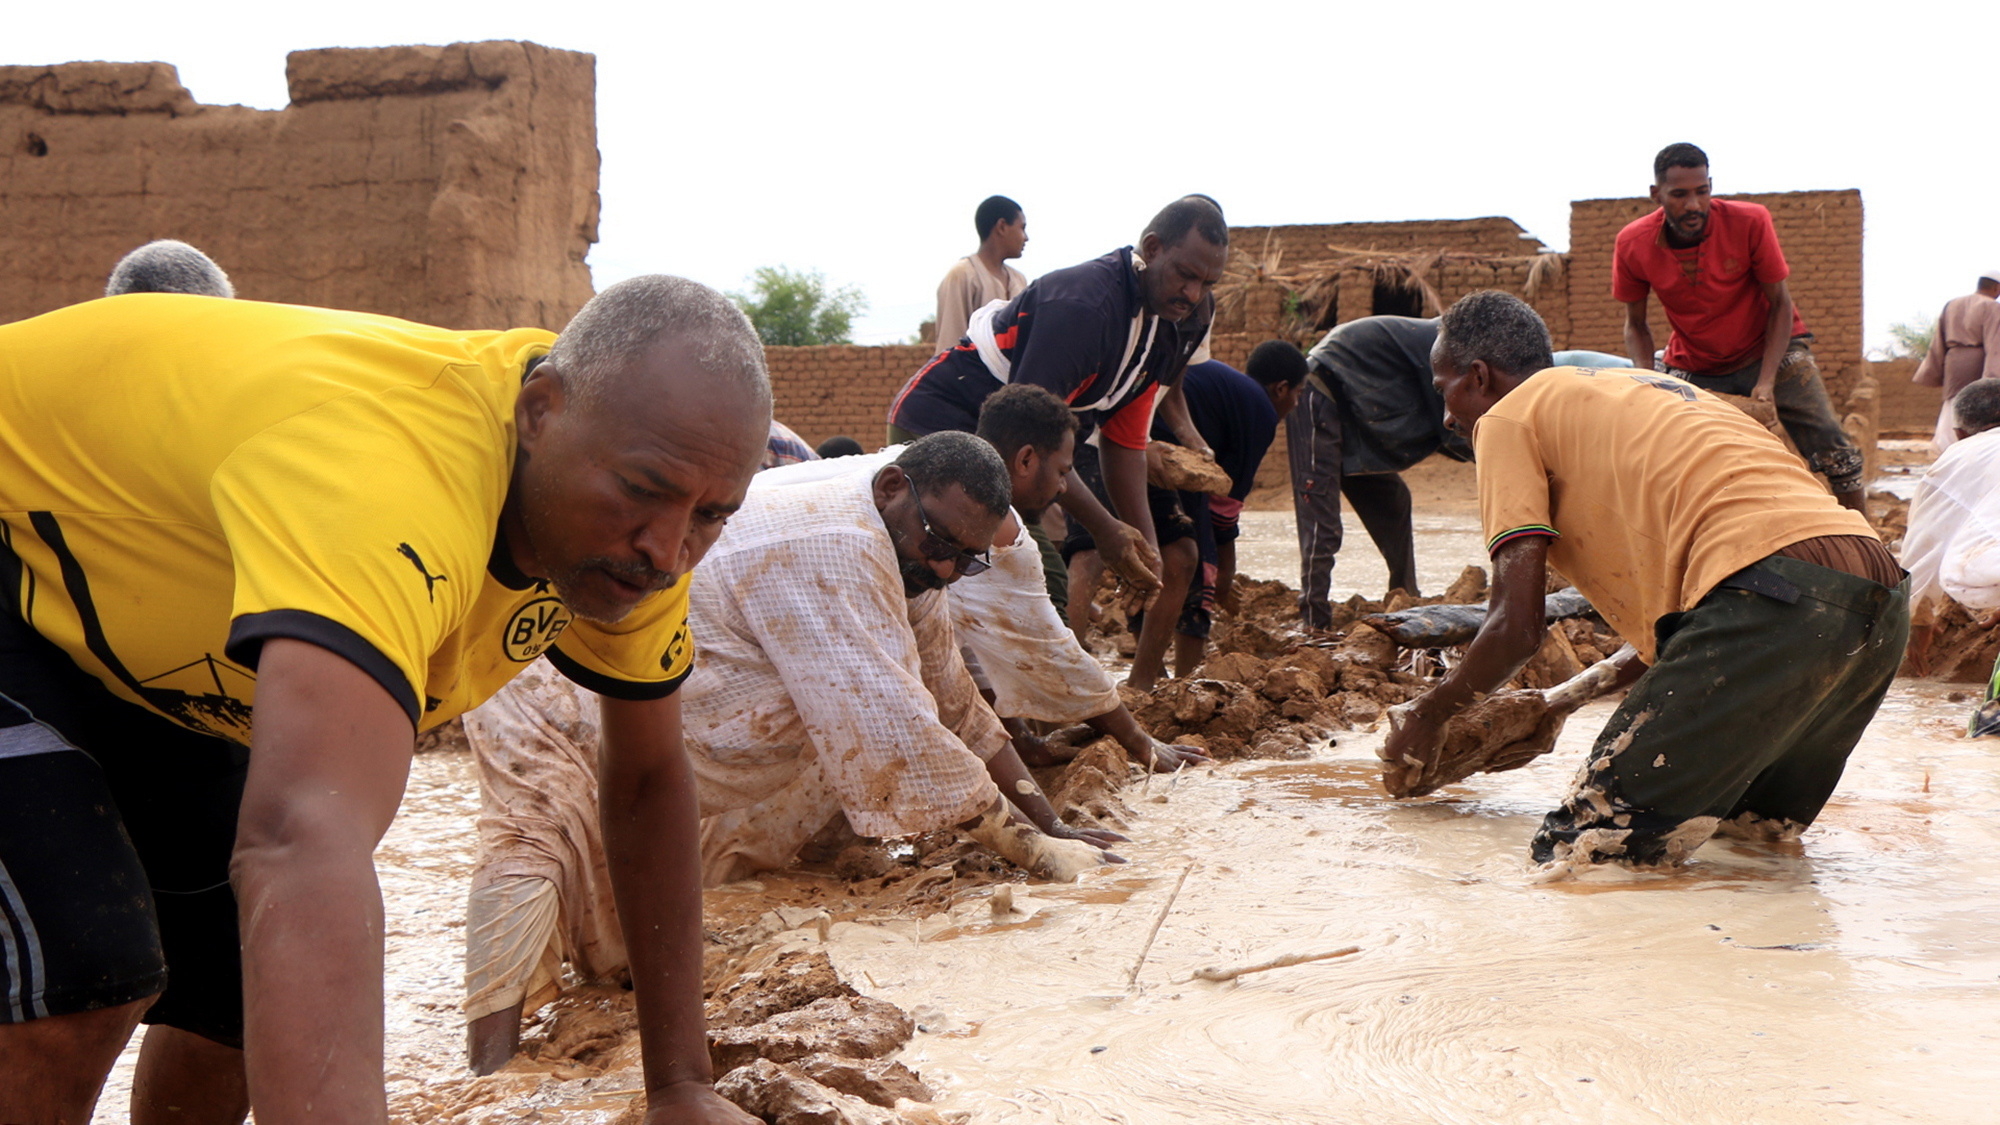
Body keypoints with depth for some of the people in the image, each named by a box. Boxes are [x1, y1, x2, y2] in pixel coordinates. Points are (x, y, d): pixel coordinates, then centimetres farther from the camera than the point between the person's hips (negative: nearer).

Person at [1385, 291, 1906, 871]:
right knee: (1760, 825, 31)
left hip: (1776, 599, -9)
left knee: (1573, 853, -7)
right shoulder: (1638, 391, 34)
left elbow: (1517, 626, 1)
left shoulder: (1508, 416, 9)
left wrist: (1427, 714, 18)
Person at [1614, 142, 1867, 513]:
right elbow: (1635, 325, -4)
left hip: (1768, 349, -2)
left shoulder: (1750, 222, -23)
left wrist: (1766, 382, -27)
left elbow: (1780, 304, -15)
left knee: (1834, 451, -11)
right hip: (1691, 364, 2)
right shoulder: (1632, 244, -17)